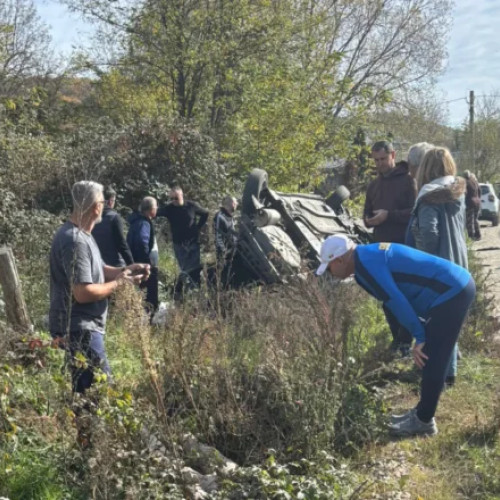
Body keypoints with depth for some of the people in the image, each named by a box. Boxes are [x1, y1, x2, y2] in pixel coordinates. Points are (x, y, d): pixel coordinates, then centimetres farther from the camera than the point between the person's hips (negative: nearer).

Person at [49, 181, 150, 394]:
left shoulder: (81, 234, 12)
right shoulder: (76, 242, -22)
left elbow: (96, 270, 20)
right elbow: (83, 293, -26)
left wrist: (125, 270, 3)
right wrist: (118, 283, -14)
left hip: (82, 326, 11)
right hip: (78, 330, -11)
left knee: (85, 389, 18)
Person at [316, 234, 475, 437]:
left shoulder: (365, 264, -14)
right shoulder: (370, 255, 17)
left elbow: (396, 301, -19)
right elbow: (402, 296, 22)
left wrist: (419, 337, -11)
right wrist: (421, 333, 19)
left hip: (452, 292, -10)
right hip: (459, 285, 10)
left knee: (432, 361, -1)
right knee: (429, 357, 18)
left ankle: (423, 421, 12)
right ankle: (422, 412, 29)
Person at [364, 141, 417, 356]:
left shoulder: (407, 181, -5)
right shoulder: (373, 185, 15)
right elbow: (366, 215, 19)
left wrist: (389, 215, -21)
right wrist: (369, 220, -4)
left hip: (404, 247, -6)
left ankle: (406, 341, 3)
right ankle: (397, 338, 19)